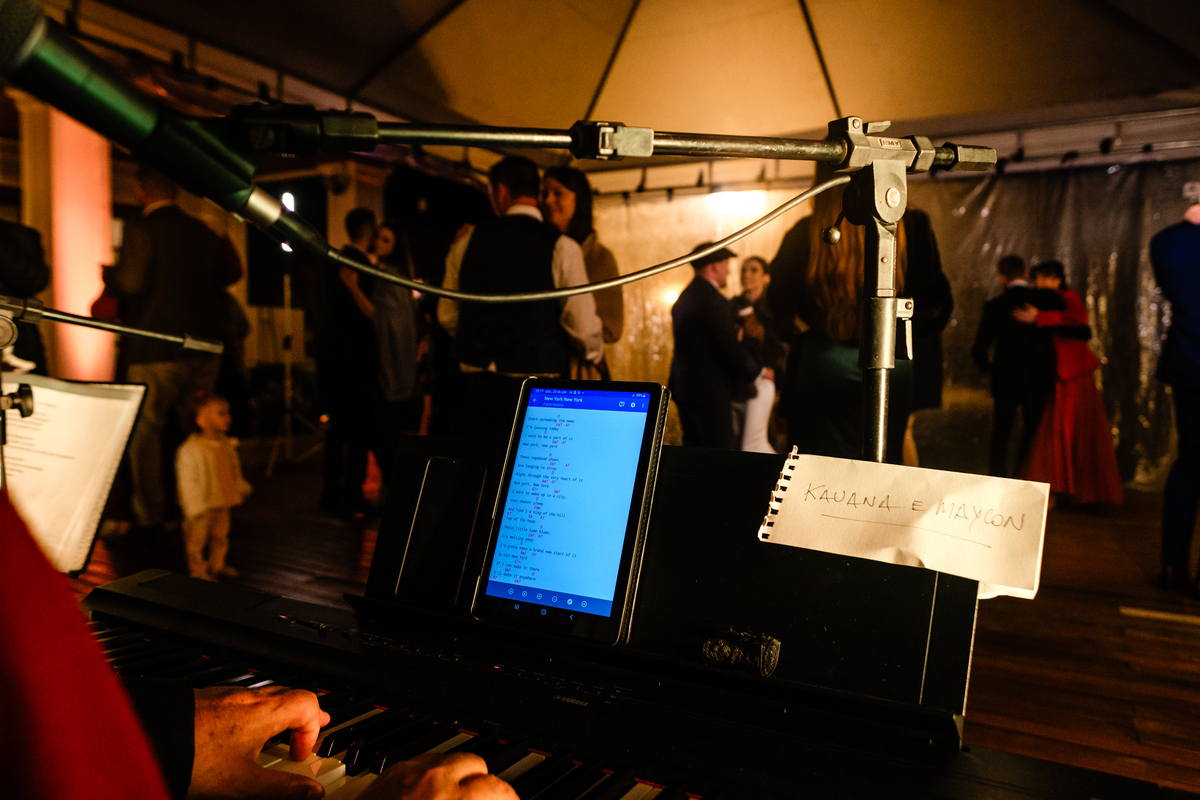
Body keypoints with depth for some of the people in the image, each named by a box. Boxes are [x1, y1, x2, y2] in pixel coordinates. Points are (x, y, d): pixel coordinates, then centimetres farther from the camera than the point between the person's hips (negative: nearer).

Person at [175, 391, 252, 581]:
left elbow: (235, 471, 16)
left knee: (220, 536, 19)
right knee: (198, 538, 7)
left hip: (223, 503, 7)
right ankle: (198, 570, 22)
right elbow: (187, 481, -18)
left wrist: (240, 490, 16)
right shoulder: (189, 450, -19)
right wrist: (195, 508, -19)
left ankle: (217, 565, 35)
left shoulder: (227, 445, 2)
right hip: (202, 506, -7)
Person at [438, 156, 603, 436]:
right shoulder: (561, 247, -8)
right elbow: (583, 326, -10)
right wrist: (595, 353, 13)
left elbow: (447, 316, 13)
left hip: (477, 384, 4)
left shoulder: (469, 240, 4)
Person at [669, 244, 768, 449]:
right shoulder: (713, 300, -18)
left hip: (683, 385, 10)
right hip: (709, 392, -9)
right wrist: (760, 371, -1)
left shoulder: (685, 297, 12)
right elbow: (731, 348, -16)